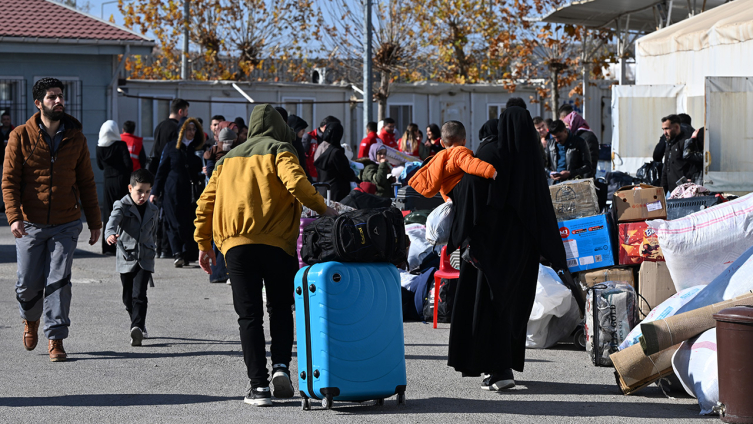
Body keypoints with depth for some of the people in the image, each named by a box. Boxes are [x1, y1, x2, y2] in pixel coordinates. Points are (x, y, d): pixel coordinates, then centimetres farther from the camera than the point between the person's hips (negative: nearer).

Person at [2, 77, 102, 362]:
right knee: (28, 283, 4)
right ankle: (30, 318, 35)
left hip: (65, 225, 1)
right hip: (30, 224, -1)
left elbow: (86, 183, 11)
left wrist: (95, 222, 9)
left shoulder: (75, 138, 5)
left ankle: (55, 339, 1)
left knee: (58, 282, -6)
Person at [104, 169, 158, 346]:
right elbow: (113, 220, -26)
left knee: (139, 295, -16)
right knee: (128, 298, 9)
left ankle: (137, 328, -23)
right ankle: (140, 328, 28)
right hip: (126, 258, -1)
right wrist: (110, 234, -48)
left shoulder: (152, 210, 8)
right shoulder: (122, 206, -5)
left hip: (145, 259, 1)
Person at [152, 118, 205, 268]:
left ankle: (185, 254, 6)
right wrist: (155, 192, 3)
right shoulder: (171, 148, 6)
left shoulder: (197, 149, 12)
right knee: (174, 223, -8)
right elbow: (161, 170, 7)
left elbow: (199, 171, 19)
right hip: (172, 192, -2)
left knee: (189, 224, -1)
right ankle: (177, 254, -11)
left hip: (190, 192, 2)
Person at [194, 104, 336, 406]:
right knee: (280, 308, 16)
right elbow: (296, 182, -13)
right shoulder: (279, 150, 7)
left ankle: (258, 386, -3)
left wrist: (204, 245, 22)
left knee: (249, 316, 4)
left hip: (236, 245, 2)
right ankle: (280, 366, -2)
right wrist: (323, 209, -3)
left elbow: (206, 202, 19)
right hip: (277, 242, -2)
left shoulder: (229, 158, 22)